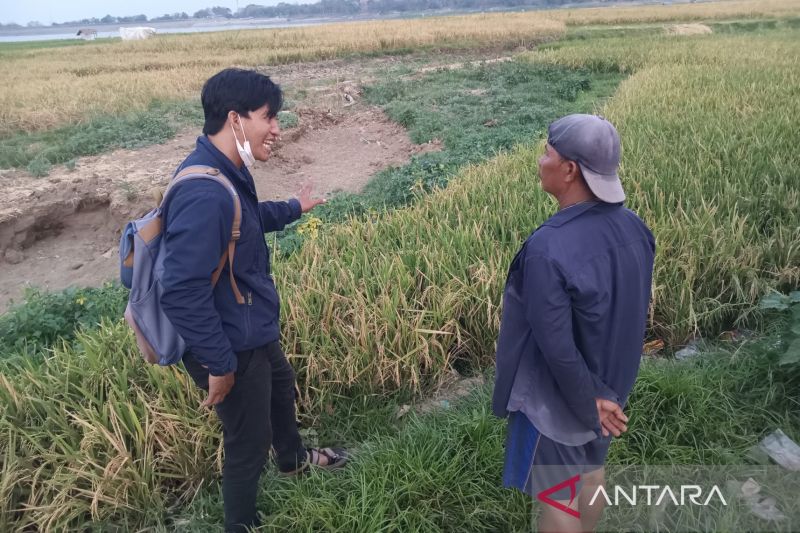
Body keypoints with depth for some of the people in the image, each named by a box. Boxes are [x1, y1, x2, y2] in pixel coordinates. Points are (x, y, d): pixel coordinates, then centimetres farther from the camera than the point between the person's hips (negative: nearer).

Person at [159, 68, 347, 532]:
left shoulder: (225, 173, -1)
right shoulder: (205, 194, -33)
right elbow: (182, 292, -34)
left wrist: (294, 208, 35)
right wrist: (219, 363, -25)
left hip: (254, 329, 10)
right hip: (233, 345, -10)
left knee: (281, 388, 33)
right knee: (249, 442, 12)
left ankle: (293, 458, 62)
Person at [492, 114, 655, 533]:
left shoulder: (548, 248, -34)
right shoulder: (634, 228, -9)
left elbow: (555, 345, -29)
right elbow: (638, 310, 2)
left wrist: (587, 405, -13)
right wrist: (601, 393, 12)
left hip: (557, 396, -7)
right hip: (608, 383, 7)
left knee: (558, 495, 15)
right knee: (590, 473, 28)